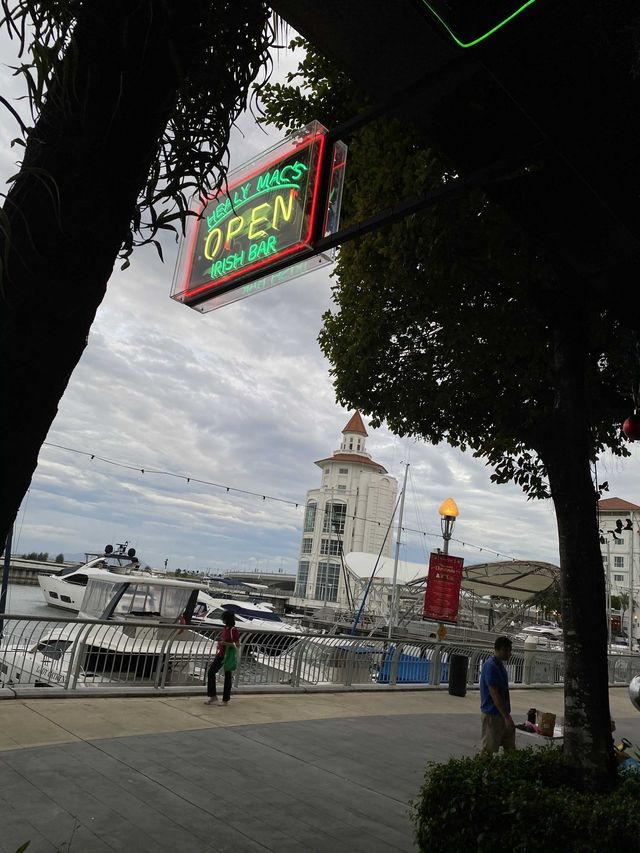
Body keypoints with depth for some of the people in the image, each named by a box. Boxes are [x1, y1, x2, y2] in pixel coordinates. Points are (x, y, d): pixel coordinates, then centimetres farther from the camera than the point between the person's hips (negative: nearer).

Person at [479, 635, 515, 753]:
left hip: (502, 713, 9)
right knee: (489, 750, 1)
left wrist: (507, 715, 19)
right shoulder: (490, 666, -21)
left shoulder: (500, 665, 9)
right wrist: (507, 717, -23)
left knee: (510, 749, 15)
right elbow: (494, 695, -24)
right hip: (492, 715, -9)